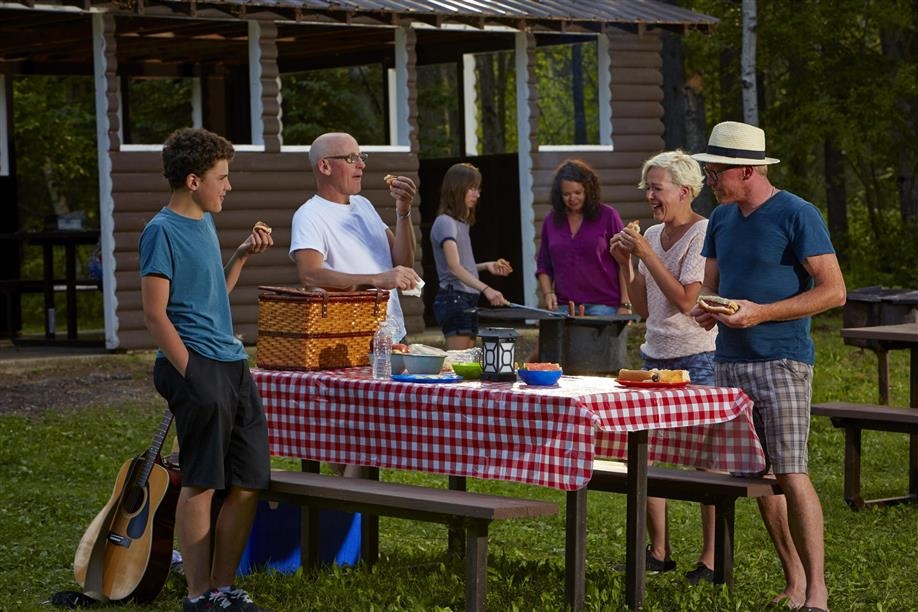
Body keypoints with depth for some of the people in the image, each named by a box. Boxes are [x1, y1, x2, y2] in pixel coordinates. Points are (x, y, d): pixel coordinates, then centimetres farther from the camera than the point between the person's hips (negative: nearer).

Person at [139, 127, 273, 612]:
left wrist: (243, 254, 13)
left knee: (248, 482, 7)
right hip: (197, 368, -9)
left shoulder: (204, 224, 17)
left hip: (233, 365, 9)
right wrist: (190, 374, -16)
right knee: (202, 483, -3)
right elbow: (155, 314, -13)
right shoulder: (162, 231, -9)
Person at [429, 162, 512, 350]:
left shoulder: (462, 222, 18)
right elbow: (454, 267, -25)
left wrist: (487, 266, 10)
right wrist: (486, 289, -35)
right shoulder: (445, 222, -12)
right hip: (453, 298, -10)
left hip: (468, 299, 10)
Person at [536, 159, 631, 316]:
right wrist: (547, 293, 1)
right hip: (564, 307, 3)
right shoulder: (551, 221, 12)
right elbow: (543, 266, 19)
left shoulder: (607, 216, 2)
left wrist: (625, 305, -5)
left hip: (603, 306, -3)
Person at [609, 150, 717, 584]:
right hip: (655, 356, 8)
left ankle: (711, 558, 3)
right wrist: (625, 263, 4)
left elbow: (685, 300, -19)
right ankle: (659, 552, 17)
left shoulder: (705, 234, -10)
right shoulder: (653, 235, 12)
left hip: (697, 359, -8)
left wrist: (646, 254, -15)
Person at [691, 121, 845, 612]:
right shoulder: (722, 218, 13)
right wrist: (706, 310, -1)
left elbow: (833, 291, -12)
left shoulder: (797, 215, -9)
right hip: (729, 361, 7)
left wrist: (761, 312, -18)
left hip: (781, 362, -7)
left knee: (790, 474, -13)